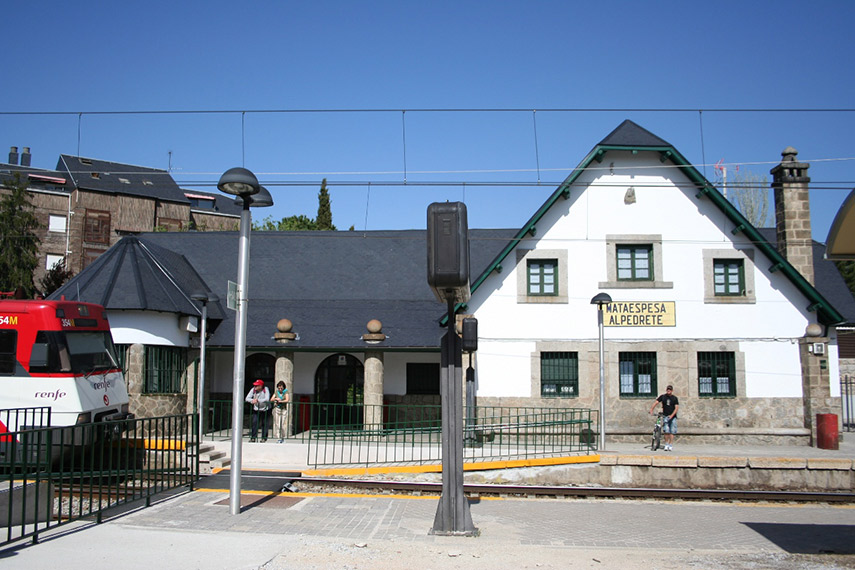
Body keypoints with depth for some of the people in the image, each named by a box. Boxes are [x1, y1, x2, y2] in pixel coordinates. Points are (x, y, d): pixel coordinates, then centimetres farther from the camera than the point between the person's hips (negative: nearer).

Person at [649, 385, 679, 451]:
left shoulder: (674, 398, 3)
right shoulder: (663, 397, 6)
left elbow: (676, 408, -3)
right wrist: (651, 410, -12)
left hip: (673, 417, 0)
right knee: (666, 431, -9)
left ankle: (671, 445, 1)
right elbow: (656, 403, 1)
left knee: (672, 432, -3)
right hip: (665, 416, 0)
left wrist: (671, 415, -15)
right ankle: (666, 444, 2)